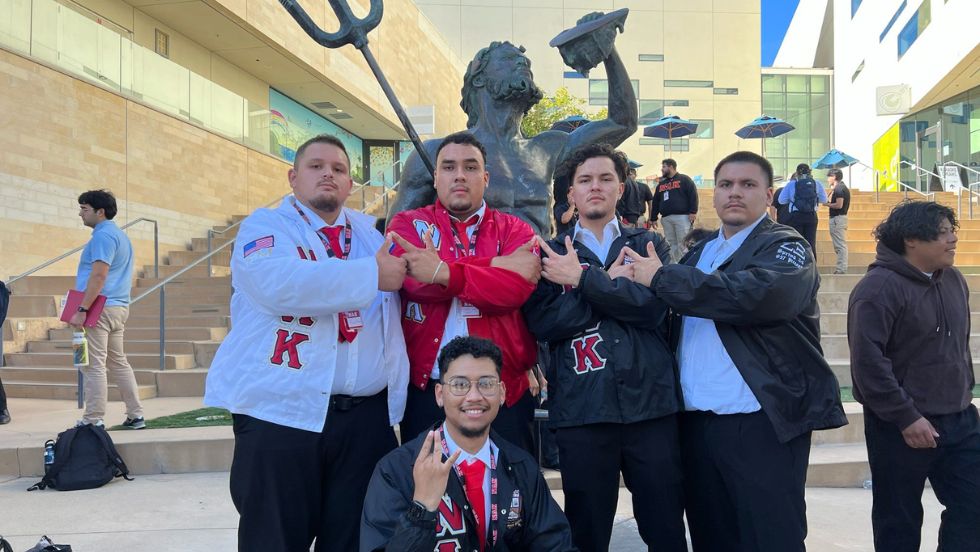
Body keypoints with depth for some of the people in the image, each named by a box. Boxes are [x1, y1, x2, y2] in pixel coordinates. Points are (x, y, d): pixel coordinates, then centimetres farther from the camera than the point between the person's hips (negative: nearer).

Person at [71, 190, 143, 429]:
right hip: (119, 307, 10)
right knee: (119, 362, 13)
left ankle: (93, 420, -3)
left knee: (94, 365, -6)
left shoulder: (103, 236, -11)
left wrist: (81, 310, -22)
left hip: (99, 309, -10)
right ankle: (135, 416, 15)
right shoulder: (120, 235, 19)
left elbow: (99, 276, -21)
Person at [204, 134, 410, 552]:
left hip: (366, 414, 4)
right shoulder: (266, 226, 1)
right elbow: (279, 284, -20)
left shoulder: (371, 232, 16)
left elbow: (399, 300, 14)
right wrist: (371, 276, -17)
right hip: (282, 412, -4)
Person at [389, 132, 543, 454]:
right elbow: (417, 280, -14)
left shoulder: (514, 230, 6)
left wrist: (444, 273, -24)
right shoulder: (408, 224, 6)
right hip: (428, 391, 0)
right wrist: (498, 266, -13)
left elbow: (517, 288, -14)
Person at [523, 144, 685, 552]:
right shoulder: (552, 254, 9)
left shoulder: (649, 244, 10)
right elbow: (542, 322, -8)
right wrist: (611, 284, -10)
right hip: (581, 409, 0)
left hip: (652, 404, 0)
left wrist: (583, 279, -11)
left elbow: (654, 305, -9)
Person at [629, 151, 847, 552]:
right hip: (696, 421, 7)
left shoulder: (785, 247, -3)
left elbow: (754, 295, -25)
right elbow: (674, 321, 22)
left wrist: (661, 277, -19)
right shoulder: (700, 254, 19)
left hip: (762, 421, -6)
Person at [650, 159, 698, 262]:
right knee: (671, 244, 5)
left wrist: (693, 212, -13)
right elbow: (655, 202, 21)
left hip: (682, 216, -6)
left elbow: (693, 195, -5)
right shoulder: (661, 184, 21)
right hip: (666, 218, 6)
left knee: (683, 243, -8)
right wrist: (653, 218, 17)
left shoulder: (684, 179, 4)